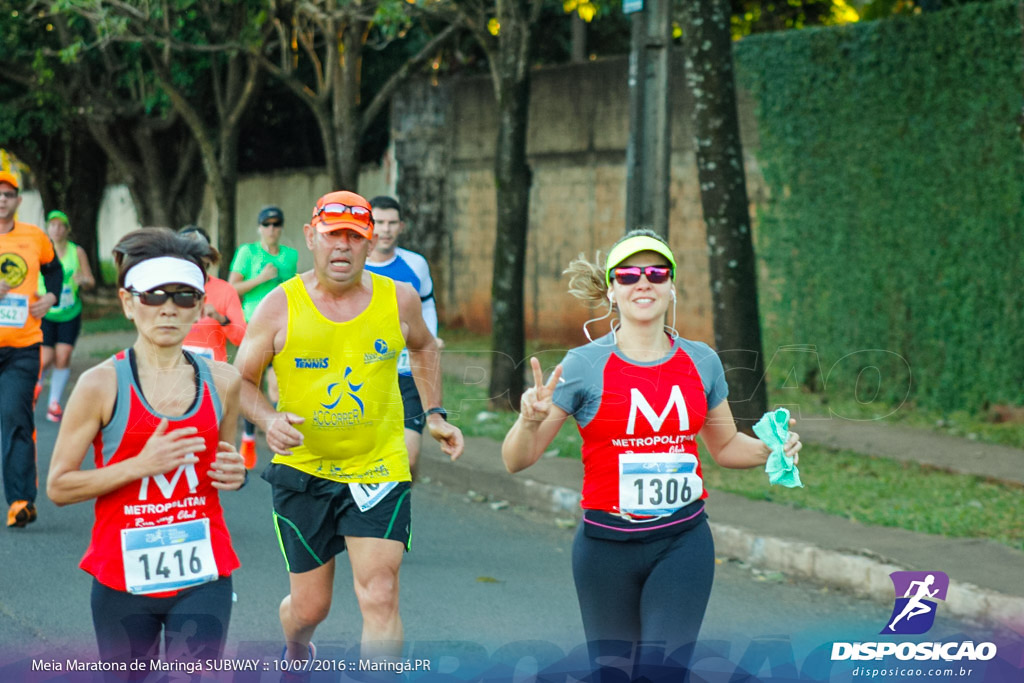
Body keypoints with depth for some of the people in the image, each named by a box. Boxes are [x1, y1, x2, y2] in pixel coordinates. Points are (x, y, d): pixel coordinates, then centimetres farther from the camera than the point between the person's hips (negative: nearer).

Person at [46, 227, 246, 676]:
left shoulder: (222, 381, 3)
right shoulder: (102, 385, -8)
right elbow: (58, 487, -7)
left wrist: (233, 475, -2)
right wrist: (141, 464, -18)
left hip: (203, 576, 1)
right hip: (123, 578, -1)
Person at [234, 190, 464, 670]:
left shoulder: (399, 300, -3)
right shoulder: (279, 307, -9)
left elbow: (423, 347, 19)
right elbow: (241, 380, -1)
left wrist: (434, 414, 14)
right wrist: (269, 419, -20)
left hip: (378, 468, 0)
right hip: (303, 470, 0)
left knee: (379, 597, -13)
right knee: (310, 606, 11)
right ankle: (296, 649, 47)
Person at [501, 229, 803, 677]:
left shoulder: (701, 361, 3)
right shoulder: (584, 366, -7)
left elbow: (725, 446, 18)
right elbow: (516, 460, -6)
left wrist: (769, 450, -2)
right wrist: (531, 421, -27)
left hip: (683, 544, 1)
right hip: (607, 545, -1)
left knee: (665, 670, -11)